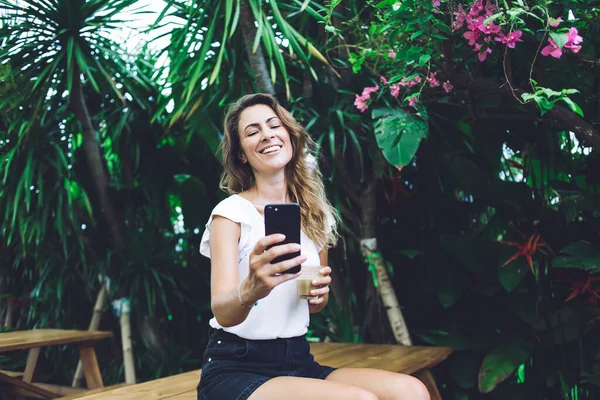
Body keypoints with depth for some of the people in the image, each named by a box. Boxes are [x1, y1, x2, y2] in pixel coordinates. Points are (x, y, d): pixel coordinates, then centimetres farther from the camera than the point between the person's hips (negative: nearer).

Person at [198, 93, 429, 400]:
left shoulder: (316, 215, 6)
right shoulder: (231, 211, -10)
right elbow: (222, 313, -22)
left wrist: (319, 292, -7)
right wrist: (250, 290, -45)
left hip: (298, 361, 5)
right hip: (235, 369, -5)